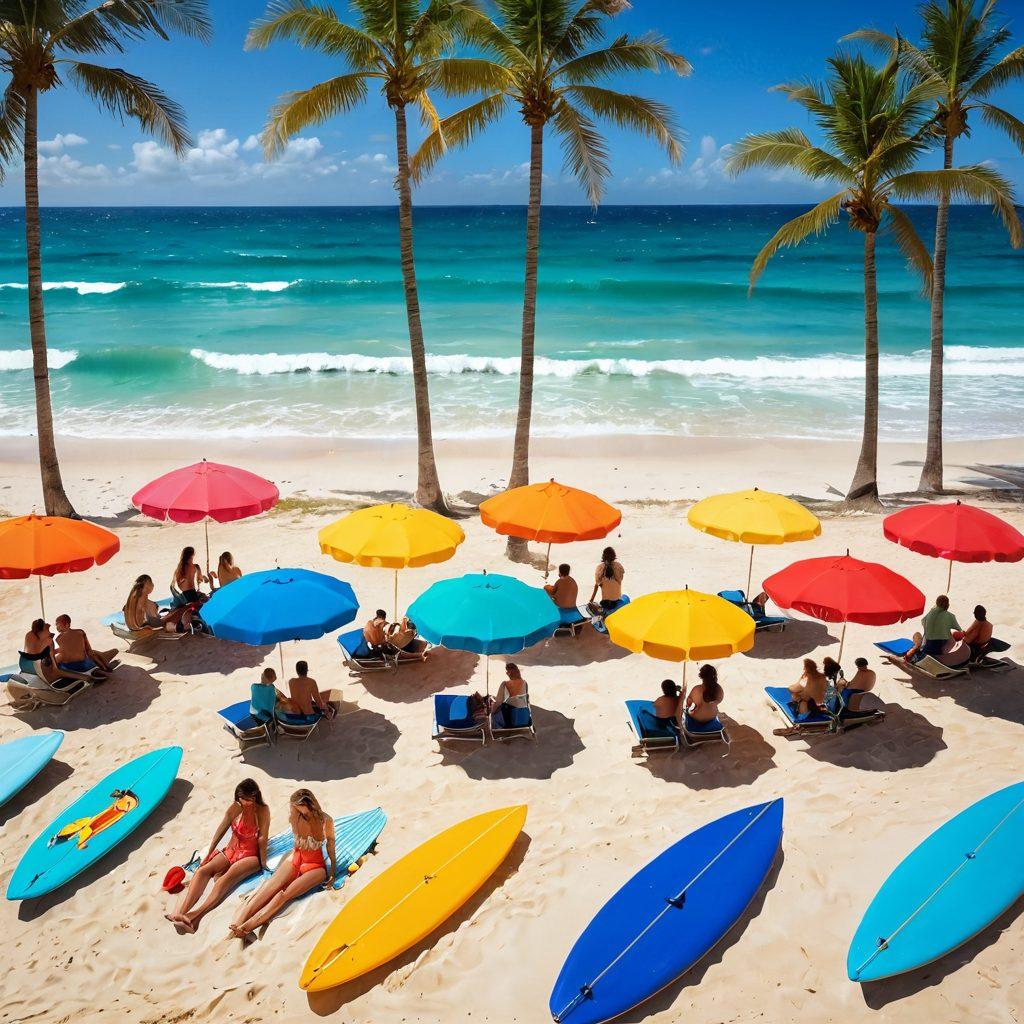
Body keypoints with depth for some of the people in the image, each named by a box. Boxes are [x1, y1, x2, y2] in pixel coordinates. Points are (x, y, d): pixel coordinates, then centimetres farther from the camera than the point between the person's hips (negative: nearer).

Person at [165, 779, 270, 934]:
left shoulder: (263, 811, -13)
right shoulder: (235, 808, 0)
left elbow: (262, 838, -15)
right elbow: (220, 831, 5)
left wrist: (263, 863, -18)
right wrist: (208, 855, 8)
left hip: (251, 856, -5)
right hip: (231, 851, 5)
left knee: (228, 877, -35)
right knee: (203, 870, -23)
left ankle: (197, 914, -55)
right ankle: (180, 912, -43)